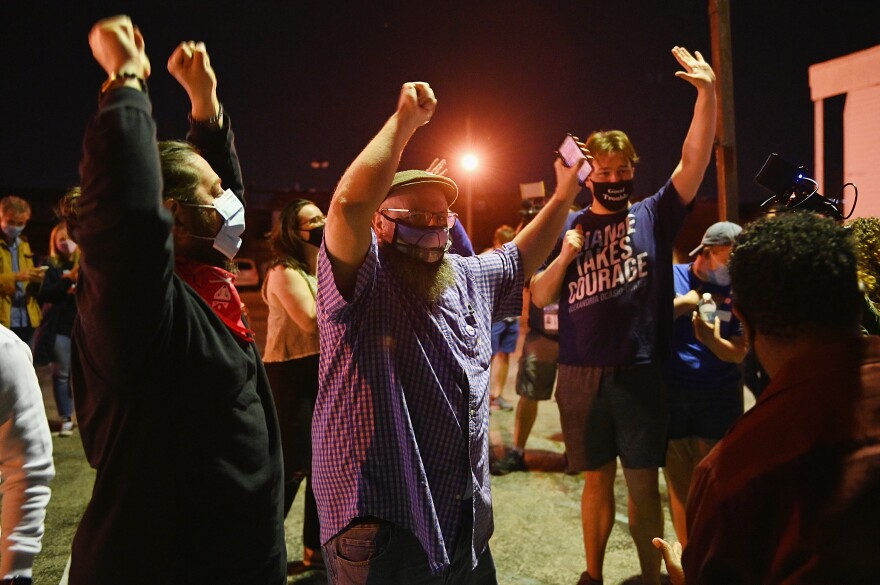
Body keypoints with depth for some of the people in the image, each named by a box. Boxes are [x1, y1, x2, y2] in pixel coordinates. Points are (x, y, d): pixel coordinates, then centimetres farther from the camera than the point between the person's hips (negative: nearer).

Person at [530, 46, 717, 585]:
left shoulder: (653, 215, 2)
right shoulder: (569, 227, 7)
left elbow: (695, 161, -10)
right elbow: (540, 298, 4)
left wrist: (708, 95, -22)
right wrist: (564, 256, -12)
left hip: (640, 372, -1)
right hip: (581, 374, 2)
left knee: (644, 483, 7)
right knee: (597, 480, 15)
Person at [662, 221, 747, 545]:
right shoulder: (670, 276, -1)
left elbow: (739, 352, 0)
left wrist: (712, 340, -19)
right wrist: (684, 302, -17)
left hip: (719, 399, 1)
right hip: (670, 396, -1)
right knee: (679, 484, 7)